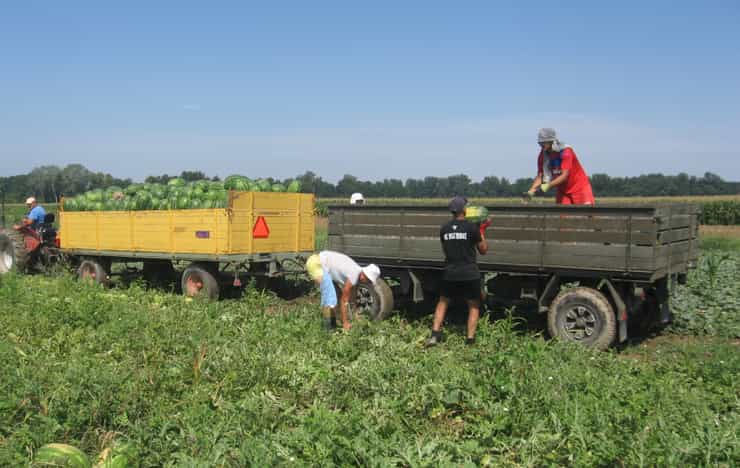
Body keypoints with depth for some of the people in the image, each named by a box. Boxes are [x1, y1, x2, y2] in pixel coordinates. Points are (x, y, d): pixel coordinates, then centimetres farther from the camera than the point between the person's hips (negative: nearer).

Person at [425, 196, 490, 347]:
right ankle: (470, 340, 8)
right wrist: (482, 231, 12)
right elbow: (483, 250, 2)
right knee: (474, 306, 13)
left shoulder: (444, 229, 2)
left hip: (450, 274, 3)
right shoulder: (472, 227, -8)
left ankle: (435, 334, 8)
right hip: (470, 274, -3)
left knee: (443, 302, 19)